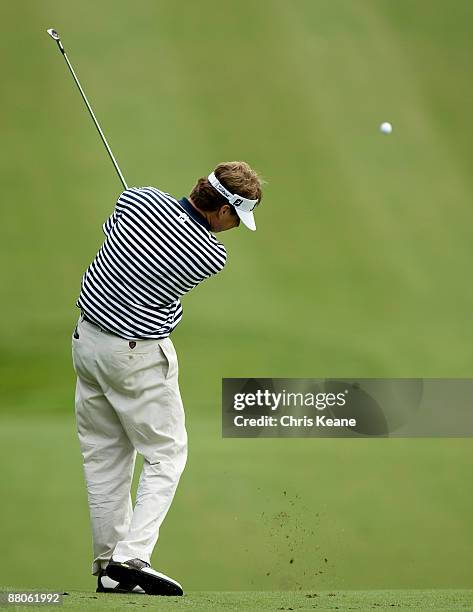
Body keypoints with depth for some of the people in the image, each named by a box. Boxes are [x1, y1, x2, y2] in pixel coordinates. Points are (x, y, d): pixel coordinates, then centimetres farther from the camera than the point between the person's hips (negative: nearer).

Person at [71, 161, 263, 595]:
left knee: (104, 455, 13)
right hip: (138, 355, -6)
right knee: (166, 454, 5)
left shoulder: (137, 200, -8)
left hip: (88, 336, 6)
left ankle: (108, 565, 17)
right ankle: (131, 557, -8)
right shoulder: (212, 257, -18)